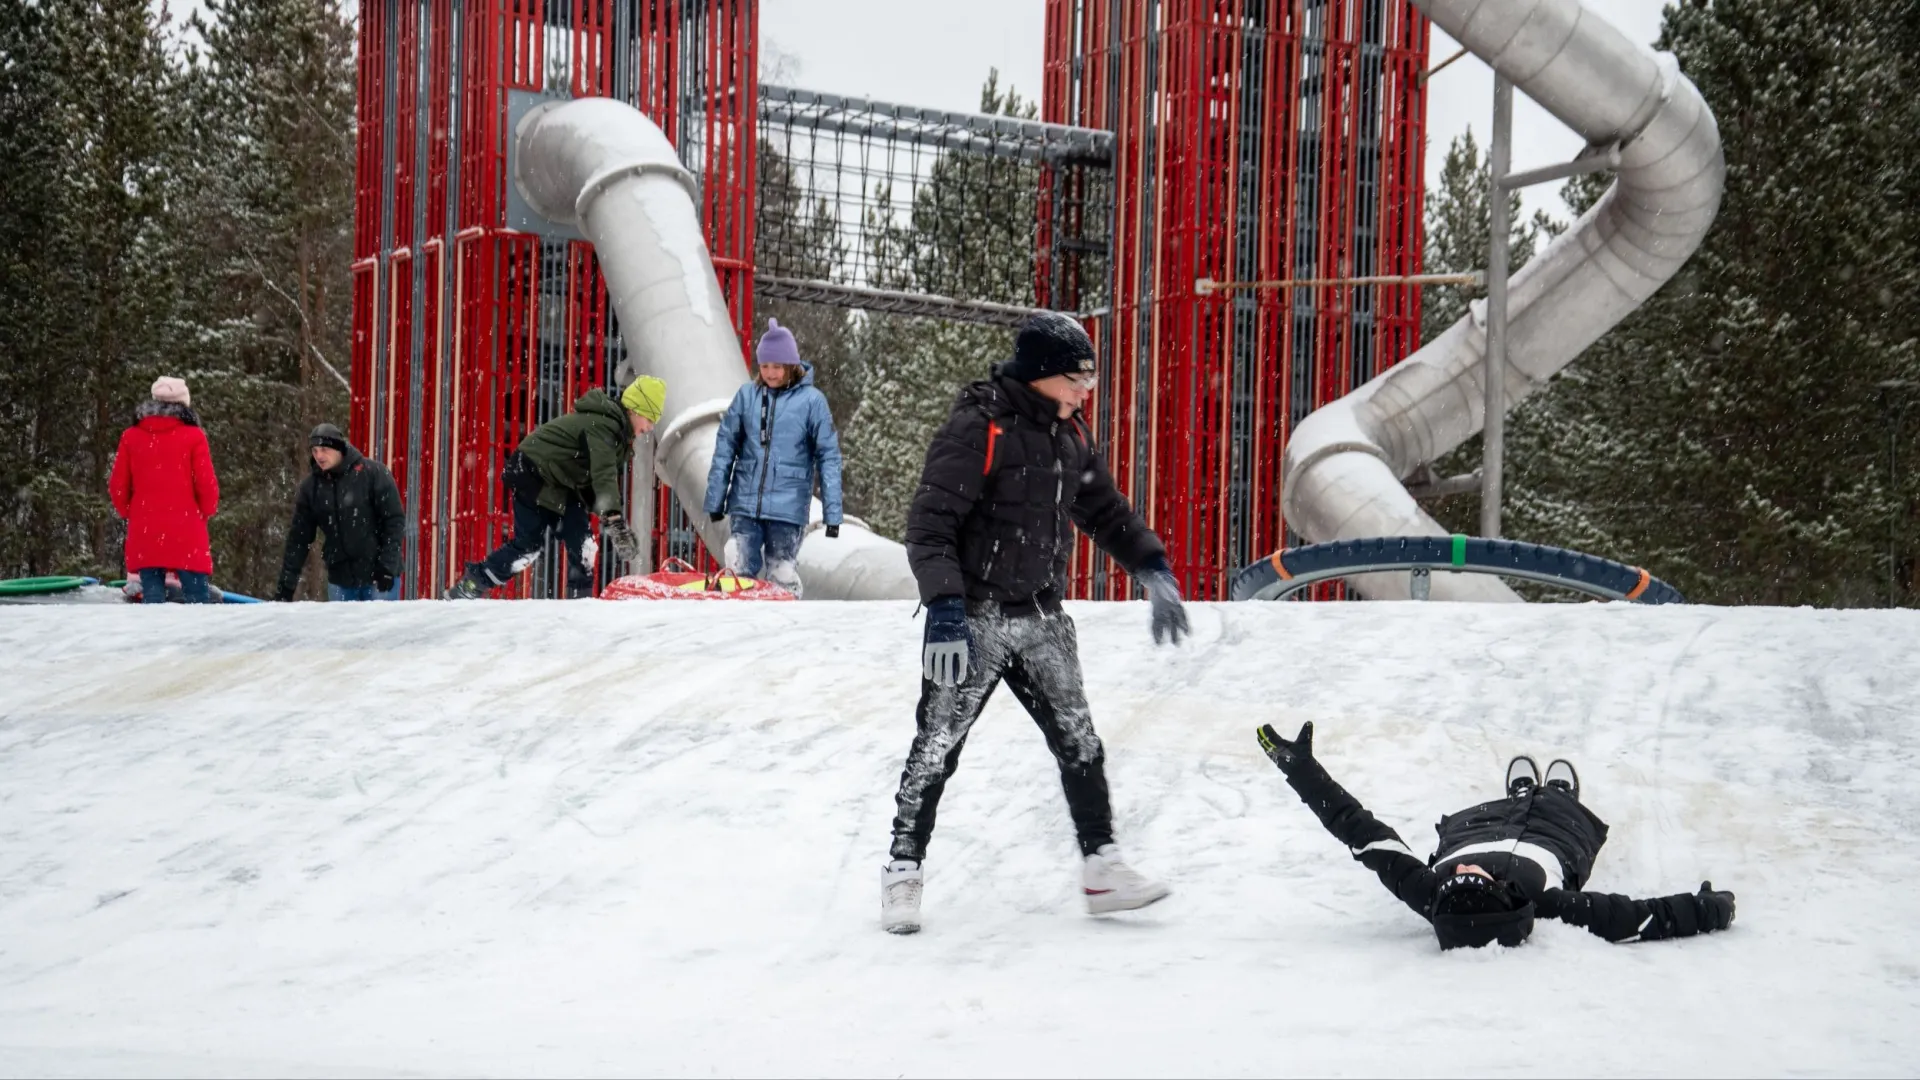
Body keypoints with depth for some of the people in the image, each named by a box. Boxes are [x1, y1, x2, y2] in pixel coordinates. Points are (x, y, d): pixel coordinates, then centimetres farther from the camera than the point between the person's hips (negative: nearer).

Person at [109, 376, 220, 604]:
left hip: (144, 533, 3)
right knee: (196, 596, -1)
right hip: (185, 533, -3)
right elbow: (206, 484, -5)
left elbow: (117, 485, 8)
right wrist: (206, 511, 14)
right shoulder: (193, 436, -4)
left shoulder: (130, 436, 6)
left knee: (152, 596, 4)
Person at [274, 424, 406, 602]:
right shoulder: (311, 487, 3)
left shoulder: (373, 474, -9)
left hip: (379, 575, -4)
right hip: (340, 580, 4)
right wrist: (286, 585, 3)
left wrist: (387, 567, -14)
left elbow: (395, 520, -8)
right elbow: (298, 539, 7)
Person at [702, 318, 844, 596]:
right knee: (738, 572, 2)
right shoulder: (747, 395, 5)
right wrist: (715, 499, 8)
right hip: (745, 503, 2)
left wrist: (832, 511, -5)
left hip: (788, 508, -2)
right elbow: (725, 448, 9)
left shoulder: (811, 400, -2)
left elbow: (828, 456, -1)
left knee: (781, 577, 2)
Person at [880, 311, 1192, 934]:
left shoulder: (1069, 433, 7)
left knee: (1080, 743, 6)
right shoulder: (977, 430, -17)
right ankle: (904, 873, 8)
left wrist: (1154, 569, 8)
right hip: (974, 619, -7)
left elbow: (1104, 510, 20)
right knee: (938, 745, -2)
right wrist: (945, 610, -29)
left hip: (1041, 618, 7)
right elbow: (929, 527, -20)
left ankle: (1102, 868, 13)